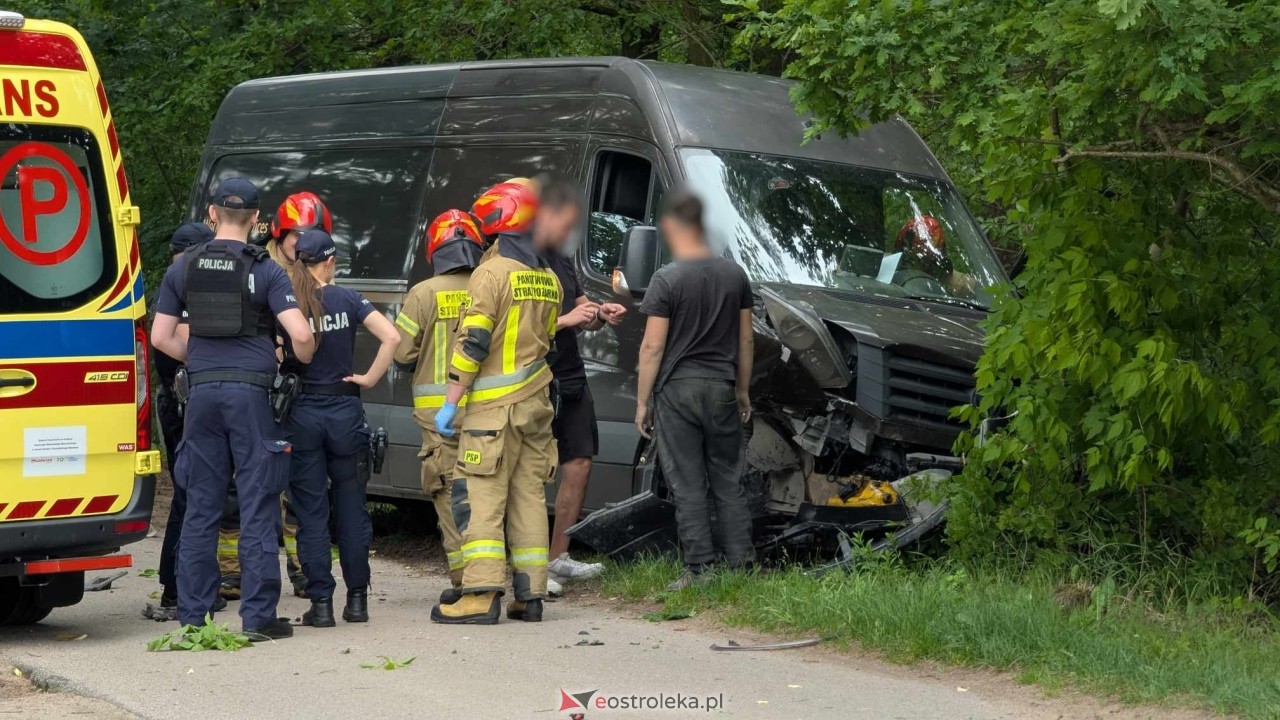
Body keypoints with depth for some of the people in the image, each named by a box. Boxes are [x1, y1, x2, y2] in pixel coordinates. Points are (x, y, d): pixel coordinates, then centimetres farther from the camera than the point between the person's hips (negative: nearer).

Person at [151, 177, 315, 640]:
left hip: (203, 392, 3)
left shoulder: (183, 268, 7)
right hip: (250, 392, -3)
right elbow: (301, 335, -13)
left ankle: (192, 615, 11)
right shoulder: (264, 271, -4)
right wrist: (303, 361, 7)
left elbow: (161, 337, 8)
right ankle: (258, 617, 0)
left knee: (200, 507, 9)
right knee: (257, 507, 0)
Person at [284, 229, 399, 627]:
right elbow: (391, 337, -12)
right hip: (344, 411, 1)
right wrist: (369, 379, -4)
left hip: (301, 415, -1)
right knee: (351, 508, 10)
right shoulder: (347, 299, -3)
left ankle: (321, 603, 4)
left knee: (311, 512, 5)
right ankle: (357, 599, 13)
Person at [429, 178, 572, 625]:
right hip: (536, 404, 7)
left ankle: (482, 595, -12)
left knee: (481, 497, -6)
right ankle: (530, 596, 9)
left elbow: (472, 343, -15)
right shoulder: (549, 280, 13)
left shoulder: (493, 272, -10)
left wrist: (450, 402, -11)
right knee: (529, 496, 9)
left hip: (494, 405, -7)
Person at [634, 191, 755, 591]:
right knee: (728, 480, 11)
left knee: (687, 485, 0)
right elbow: (745, 340, 10)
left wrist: (642, 401, -4)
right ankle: (741, 564, 9)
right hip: (721, 388, 4)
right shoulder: (734, 274, 6)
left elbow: (653, 347, -10)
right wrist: (743, 390, 20)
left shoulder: (667, 280, -9)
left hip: (677, 389, -4)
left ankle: (700, 569, -1)